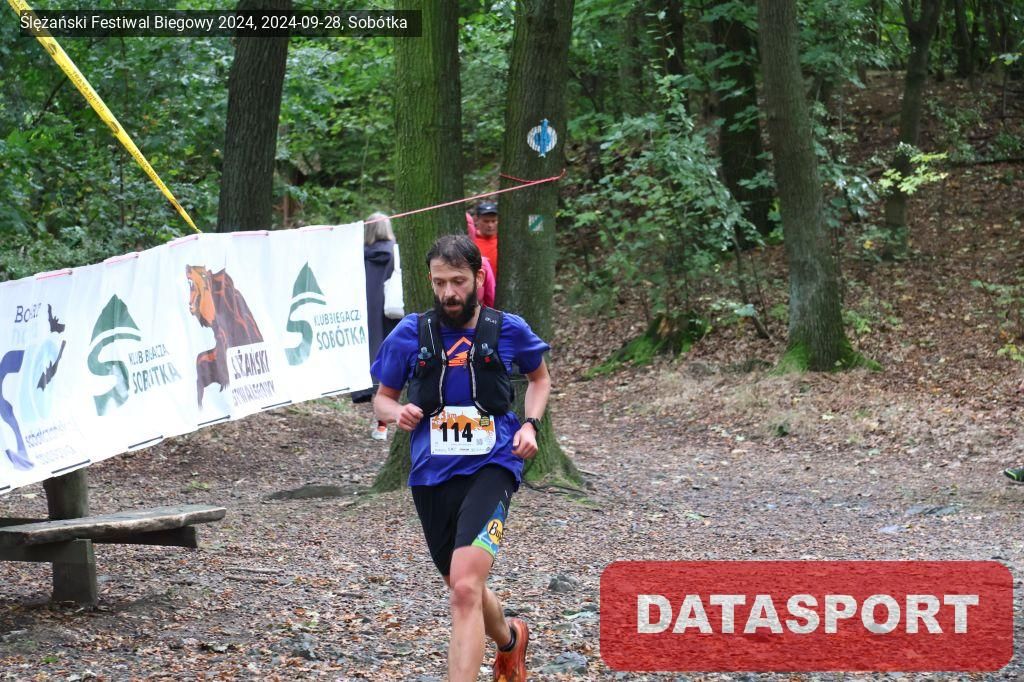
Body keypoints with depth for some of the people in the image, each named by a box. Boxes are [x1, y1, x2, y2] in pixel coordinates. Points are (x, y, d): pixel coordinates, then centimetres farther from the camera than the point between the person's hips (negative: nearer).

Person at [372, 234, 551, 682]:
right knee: (463, 588, 20)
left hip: (490, 468, -3)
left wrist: (529, 425, 1)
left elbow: (539, 378, 19)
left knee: (465, 588, -23)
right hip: (431, 476, 4)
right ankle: (509, 641, 52)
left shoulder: (509, 330, -1)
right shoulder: (410, 333, 1)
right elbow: (383, 398, 12)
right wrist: (397, 413, -12)